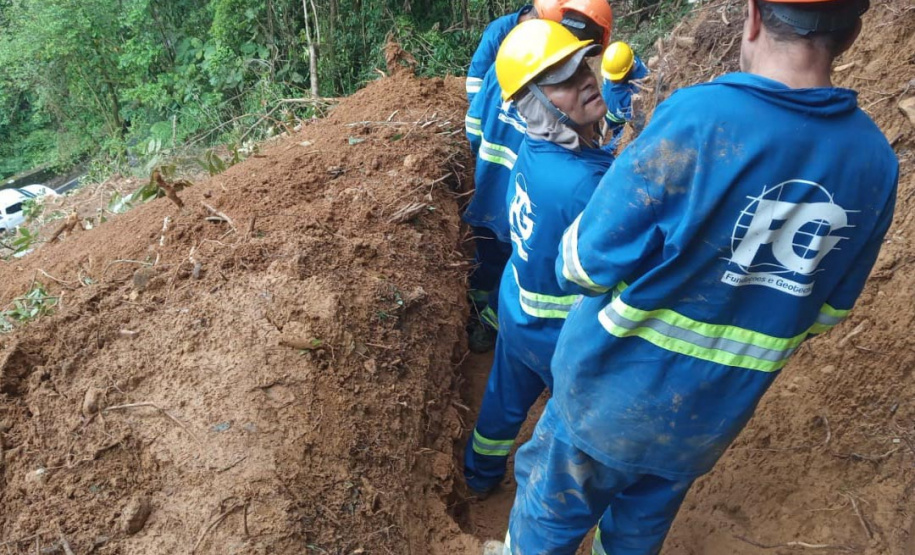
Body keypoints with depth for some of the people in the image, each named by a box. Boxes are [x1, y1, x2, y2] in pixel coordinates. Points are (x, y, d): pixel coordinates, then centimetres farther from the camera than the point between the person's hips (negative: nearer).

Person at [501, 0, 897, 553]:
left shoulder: (700, 116, -27)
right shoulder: (876, 159, -8)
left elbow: (587, 264, -22)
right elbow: (829, 307, 4)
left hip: (616, 390, -4)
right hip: (716, 413, 5)